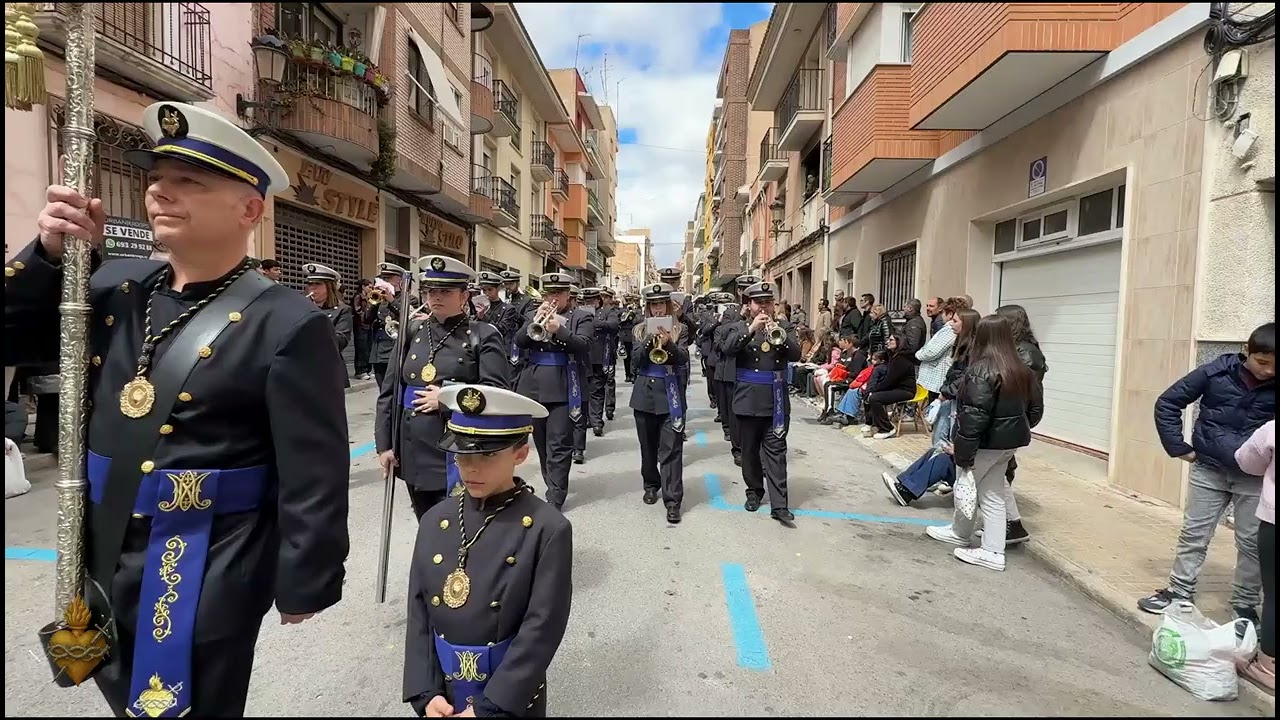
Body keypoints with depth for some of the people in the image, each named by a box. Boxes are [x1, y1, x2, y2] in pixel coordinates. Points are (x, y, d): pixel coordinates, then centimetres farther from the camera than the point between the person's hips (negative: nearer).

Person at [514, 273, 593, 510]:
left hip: (562, 389, -5)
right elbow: (519, 341, -1)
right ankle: (554, 484, 33)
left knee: (558, 445, -6)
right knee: (541, 442, 16)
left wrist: (559, 329, -27)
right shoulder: (533, 315, 11)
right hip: (533, 386, 5)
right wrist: (535, 320, -15)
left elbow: (584, 346, -14)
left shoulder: (580, 318, 1)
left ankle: (555, 498, -2)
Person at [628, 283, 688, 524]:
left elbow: (682, 357, -13)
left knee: (671, 449, -6)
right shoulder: (639, 330, 6)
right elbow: (636, 361, -5)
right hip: (644, 394, 3)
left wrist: (668, 343, -31)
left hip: (670, 395, -2)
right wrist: (649, 341, -20)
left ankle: (672, 500, -4)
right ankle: (651, 485, 34)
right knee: (648, 446, 14)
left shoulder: (679, 329, 2)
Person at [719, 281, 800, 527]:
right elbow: (727, 350, -16)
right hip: (748, 400, 0)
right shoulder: (740, 327, 3)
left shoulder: (784, 327, 7)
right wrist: (751, 329, -25)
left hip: (776, 399, 0)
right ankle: (754, 490, 29)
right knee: (750, 450, 11)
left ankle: (779, 505, -2)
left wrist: (780, 337, -23)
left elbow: (795, 354, -6)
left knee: (776, 451, -2)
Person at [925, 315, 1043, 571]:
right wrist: (1018, 429, 21)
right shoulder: (1021, 369, 4)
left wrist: (963, 450, -23)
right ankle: (993, 552, 18)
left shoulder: (982, 370, -21)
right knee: (993, 495, 14)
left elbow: (975, 415, -25)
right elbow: (1035, 407, 12)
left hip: (987, 442, -8)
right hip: (1007, 441, 8)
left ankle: (961, 534, 34)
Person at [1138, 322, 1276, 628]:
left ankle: (1245, 605, 25)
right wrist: (1178, 448, -6)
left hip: (1256, 478, 0)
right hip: (1208, 470, 0)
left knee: (1252, 542, 9)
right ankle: (1179, 592, 22)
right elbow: (1167, 403, -5)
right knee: (1194, 534, 9)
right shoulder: (1215, 372, -13)